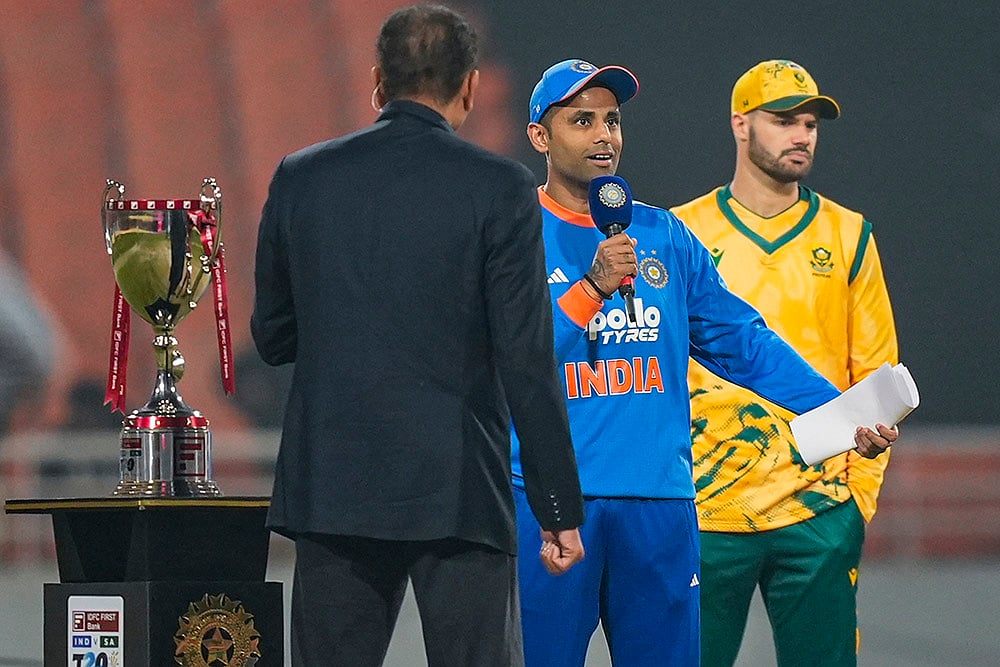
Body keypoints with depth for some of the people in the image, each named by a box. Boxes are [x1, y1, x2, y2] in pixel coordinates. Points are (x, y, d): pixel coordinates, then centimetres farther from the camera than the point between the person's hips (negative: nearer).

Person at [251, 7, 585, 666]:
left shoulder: (300, 179, 4)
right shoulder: (500, 188, -5)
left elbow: (272, 336, 13)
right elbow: (527, 362, -8)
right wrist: (561, 511, -3)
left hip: (333, 491, 3)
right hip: (460, 494, -3)